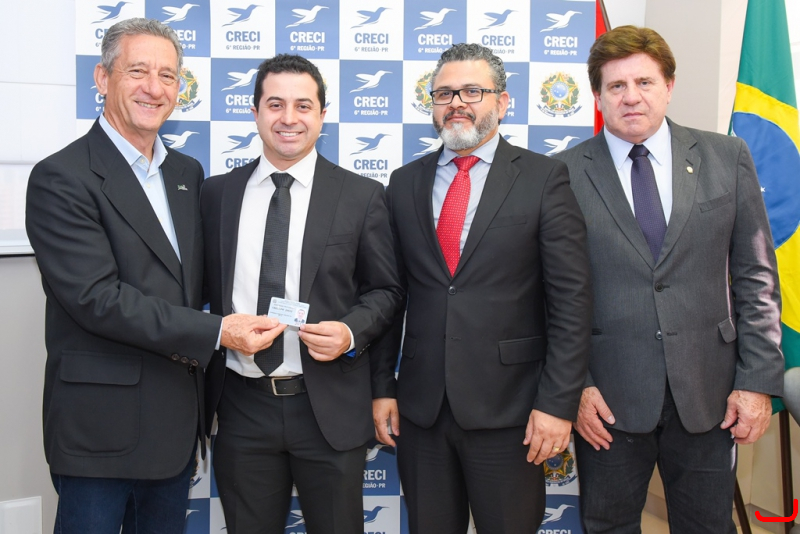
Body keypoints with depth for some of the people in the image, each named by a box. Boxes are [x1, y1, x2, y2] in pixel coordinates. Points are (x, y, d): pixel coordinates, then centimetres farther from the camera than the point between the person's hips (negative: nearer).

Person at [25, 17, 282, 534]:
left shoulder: (188, 173, 10)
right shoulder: (62, 178, -12)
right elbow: (97, 297, -20)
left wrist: (204, 394, 5)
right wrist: (216, 331, -22)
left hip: (177, 422, 6)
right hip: (101, 427, -6)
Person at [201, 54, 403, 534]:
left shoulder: (362, 196, -1)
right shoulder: (217, 193, 5)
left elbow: (385, 290, 2)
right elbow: (209, 289, 10)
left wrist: (352, 332, -15)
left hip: (330, 406, -2)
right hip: (242, 405, 2)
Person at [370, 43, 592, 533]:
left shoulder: (544, 177, -3)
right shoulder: (405, 183, 8)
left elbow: (572, 299, -7)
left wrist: (558, 402, -11)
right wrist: (382, 386, 5)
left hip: (508, 408, -3)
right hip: (419, 407, 3)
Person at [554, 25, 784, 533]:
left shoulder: (727, 158, 3)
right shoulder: (565, 173, -3)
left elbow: (756, 276, 3)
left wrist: (758, 379, -2)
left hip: (708, 393, 2)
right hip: (608, 396, -1)